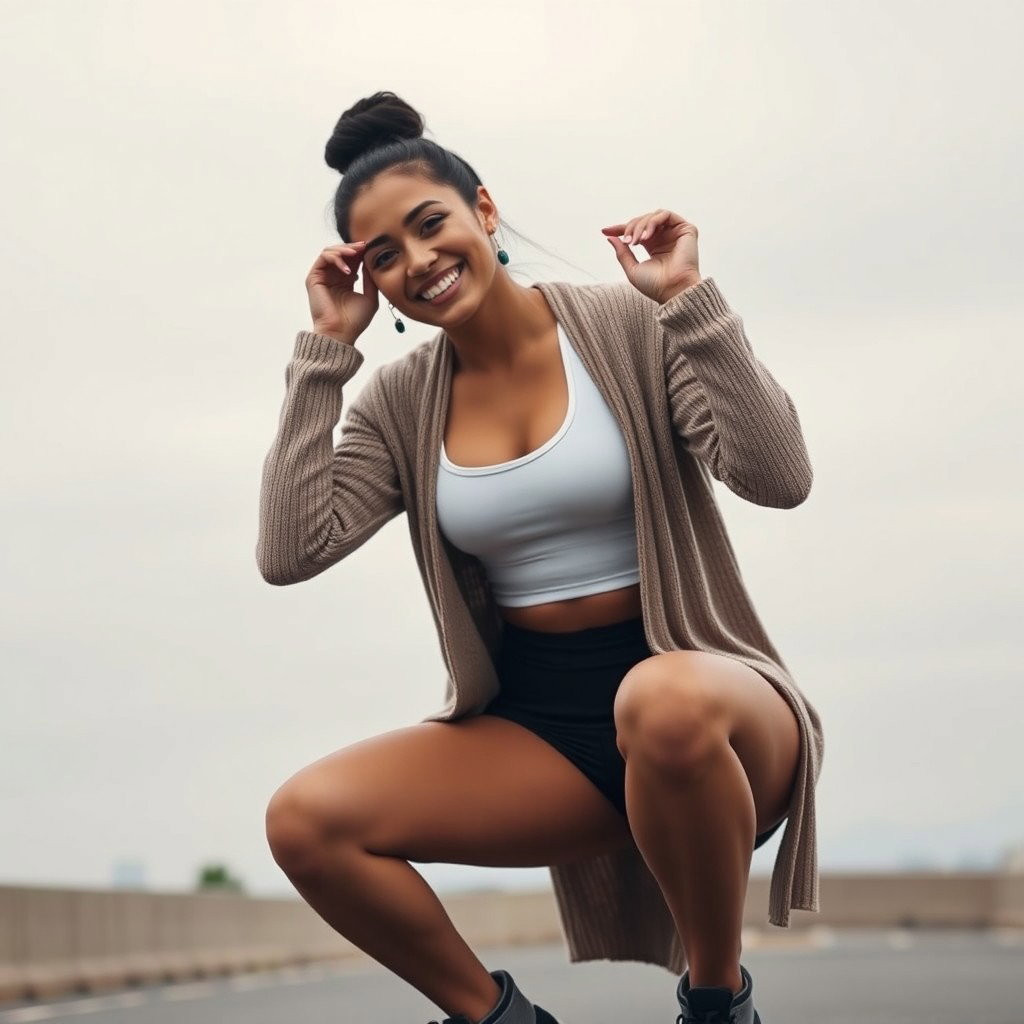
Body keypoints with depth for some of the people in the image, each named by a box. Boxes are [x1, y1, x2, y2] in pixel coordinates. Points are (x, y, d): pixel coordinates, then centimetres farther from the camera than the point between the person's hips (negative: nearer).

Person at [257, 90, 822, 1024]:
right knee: (304, 821, -19)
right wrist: (326, 352, -5)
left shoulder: (630, 327, -5)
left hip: (692, 682, -3)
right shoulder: (400, 404, 6)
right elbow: (288, 553, -8)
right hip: (537, 728, 4)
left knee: (663, 704, -41)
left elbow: (778, 477, -15)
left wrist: (689, 301, -19)